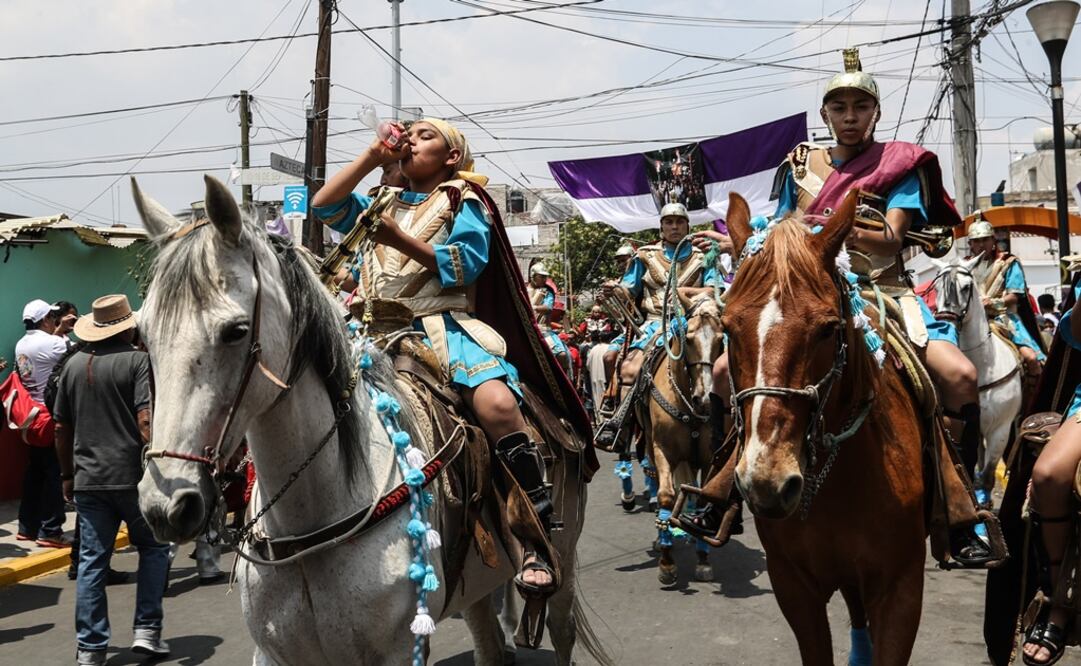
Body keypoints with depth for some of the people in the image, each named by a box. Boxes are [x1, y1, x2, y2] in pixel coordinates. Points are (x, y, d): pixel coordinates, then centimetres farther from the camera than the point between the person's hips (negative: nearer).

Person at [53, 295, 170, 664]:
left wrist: (68, 474, 23)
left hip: (88, 480, 4)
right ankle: (147, 630, 10)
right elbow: (146, 420, -17)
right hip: (131, 477, -4)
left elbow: (61, 426, 14)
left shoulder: (74, 364, 10)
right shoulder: (137, 360, -6)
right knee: (153, 548, 13)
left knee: (91, 561, 8)